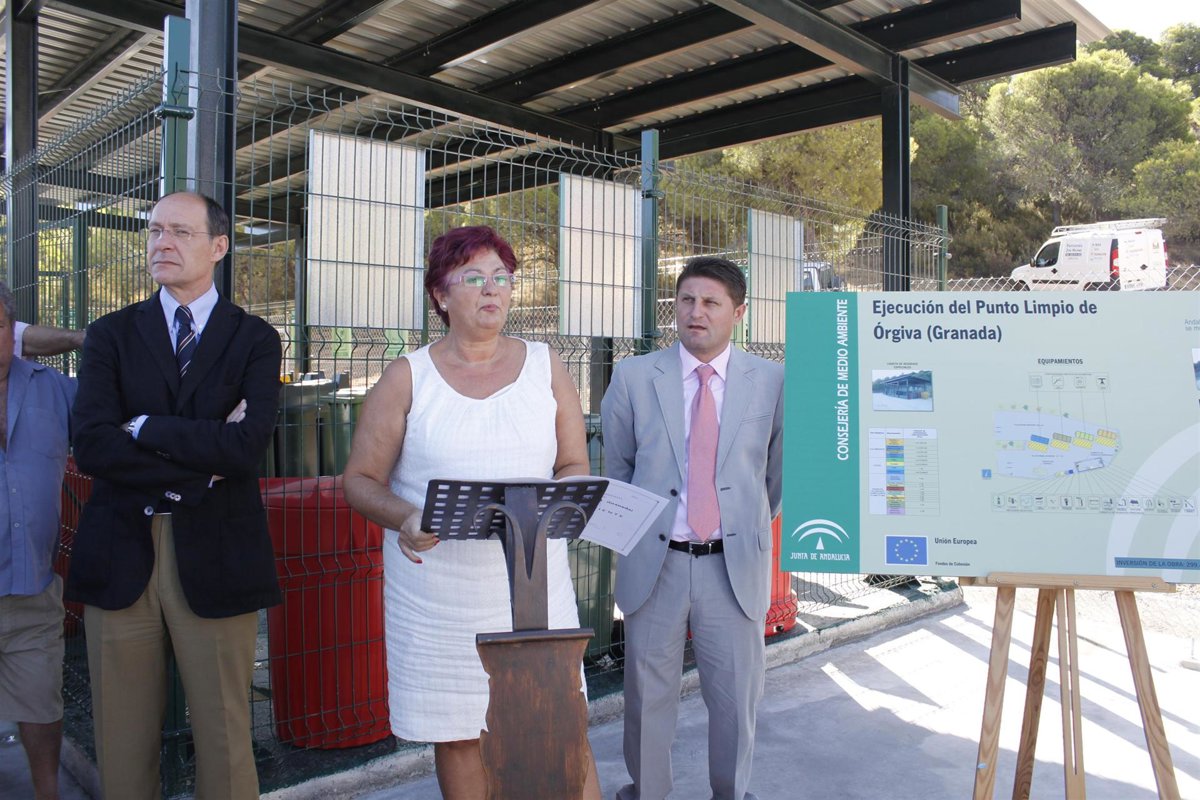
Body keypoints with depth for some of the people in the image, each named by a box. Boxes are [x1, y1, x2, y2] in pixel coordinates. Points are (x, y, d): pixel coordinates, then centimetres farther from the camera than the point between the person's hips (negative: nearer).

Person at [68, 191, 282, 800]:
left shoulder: (254, 339, 3)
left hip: (215, 557, -1)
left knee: (223, 737, 6)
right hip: (120, 555, 2)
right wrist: (202, 461, -12)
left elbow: (245, 447, -13)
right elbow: (91, 445, -7)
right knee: (122, 742, 11)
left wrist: (144, 427, -7)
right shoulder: (110, 335, 8)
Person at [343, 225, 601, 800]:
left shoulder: (545, 366, 7)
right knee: (457, 734, 9)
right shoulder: (407, 377, 2)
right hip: (437, 595, 0)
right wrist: (405, 519, -18)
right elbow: (360, 479, 2)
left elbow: (576, 465, 8)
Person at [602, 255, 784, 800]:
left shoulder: (771, 380, 0)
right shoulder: (633, 377, 0)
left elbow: (777, 470, 11)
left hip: (734, 565, 0)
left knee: (736, 697, 12)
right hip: (654, 564, 0)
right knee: (648, 695, 11)